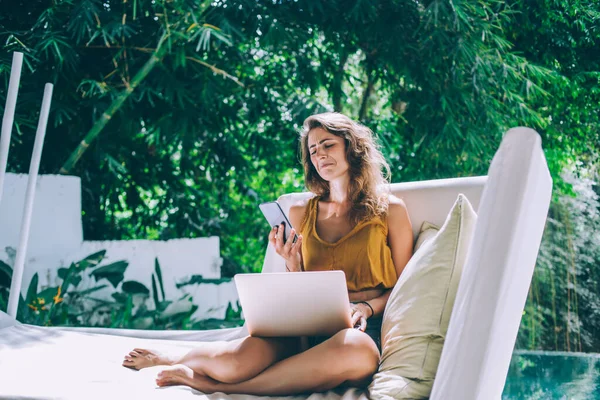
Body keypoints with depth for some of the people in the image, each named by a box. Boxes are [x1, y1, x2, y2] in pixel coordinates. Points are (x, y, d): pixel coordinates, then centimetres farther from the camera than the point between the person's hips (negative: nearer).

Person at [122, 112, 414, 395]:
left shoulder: (390, 209, 8)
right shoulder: (301, 214, 17)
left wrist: (368, 307, -11)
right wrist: (292, 264, -2)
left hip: (364, 328, -2)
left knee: (355, 349, -42)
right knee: (233, 361, -30)